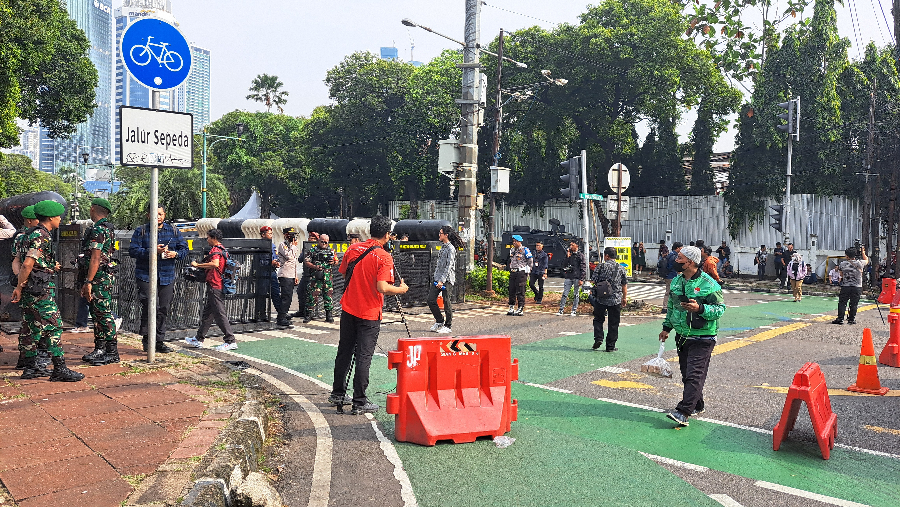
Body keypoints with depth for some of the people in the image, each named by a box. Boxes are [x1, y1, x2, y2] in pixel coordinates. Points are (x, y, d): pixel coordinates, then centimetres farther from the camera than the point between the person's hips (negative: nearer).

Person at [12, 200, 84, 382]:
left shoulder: (31, 234, 16)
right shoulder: (42, 236, -15)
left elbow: (20, 259, 24)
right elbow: (27, 264, -20)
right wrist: (19, 287, -13)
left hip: (29, 290, 10)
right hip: (40, 289, -10)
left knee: (35, 327, 14)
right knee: (53, 326, -8)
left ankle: (31, 367, 20)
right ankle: (60, 370, -8)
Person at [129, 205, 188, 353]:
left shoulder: (173, 231, 12)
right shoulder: (141, 231, 3)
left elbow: (184, 249, 13)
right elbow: (133, 251, -6)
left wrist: (175, 254, -8)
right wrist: (152, 251, -18)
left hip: (167, 277, 3)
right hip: (146, 276, -3)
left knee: (164, 309, 5)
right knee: (150, 307, -15)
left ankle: (159, 341, 15)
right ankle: (146, 338, 1)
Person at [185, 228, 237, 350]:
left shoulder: (215, 250, -14)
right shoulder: (222, 249, 18)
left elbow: (215, 264, -33)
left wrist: (197, 265, -26)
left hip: (215, 286, -11)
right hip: (218, 286, 11)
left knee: (220, 314, -8)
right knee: (207, 313, 17)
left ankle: (230, 341, -7)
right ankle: (198, 340, 26)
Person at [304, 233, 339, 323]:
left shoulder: (331, 251, 14)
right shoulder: (312, 250, 4)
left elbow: (336, 261, 22)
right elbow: (306, 262, 0)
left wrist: (333, 262, -2)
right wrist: (315, 267, -15)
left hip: (328, 278, 3)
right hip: (315, 277, -3)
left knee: (328, 295, 5)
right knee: (312, 295, -4)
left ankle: (329, 314, 13)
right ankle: (309, 313, 4)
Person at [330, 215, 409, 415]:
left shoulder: (353, 249, 2)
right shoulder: (384, 257, -14)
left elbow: (344, 274, 12)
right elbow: (382, 287, -22)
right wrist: (401, 289, -5)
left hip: (348, 310, 6)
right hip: (369, 315, -5)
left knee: (344, 352, 16)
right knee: (364, 357, 0)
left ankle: (338, 394, 28)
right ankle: (359, 403, 5)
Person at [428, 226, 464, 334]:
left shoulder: (451, 248, -11)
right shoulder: (443, 246, 16)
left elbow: (449, 266, -17)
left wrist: (442, 280, -21)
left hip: (447, 279, -9)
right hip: (437, 278, 9)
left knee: (446, 302, -1)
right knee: (430, 300, 5)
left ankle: (448, 326, 10)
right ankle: (439, 321, 20)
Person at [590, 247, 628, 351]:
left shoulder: (601, 266, -5)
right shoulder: (621, 268, 3)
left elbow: (593, 281, -5)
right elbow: (624, 285, 7)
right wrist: (624, 298, 17)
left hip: (600, 299, -1)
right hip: (616, 300, 1)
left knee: (598, 319, 17)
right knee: (613, 323, 8)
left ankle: (598, 338, 1)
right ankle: (610, 346, 9)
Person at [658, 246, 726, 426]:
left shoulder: (708, 284, -14)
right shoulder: (676, 281, 9)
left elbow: (720, 308, -13)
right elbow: (671, 306, 21)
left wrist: (700, 308, -28)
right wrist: (667, 327, 21)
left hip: (702, 338, -7)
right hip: (682, 336, 8)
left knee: (695, 375, -11)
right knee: (686, 374, 13)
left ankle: (683, 411, -16)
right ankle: (697, 406, 29)